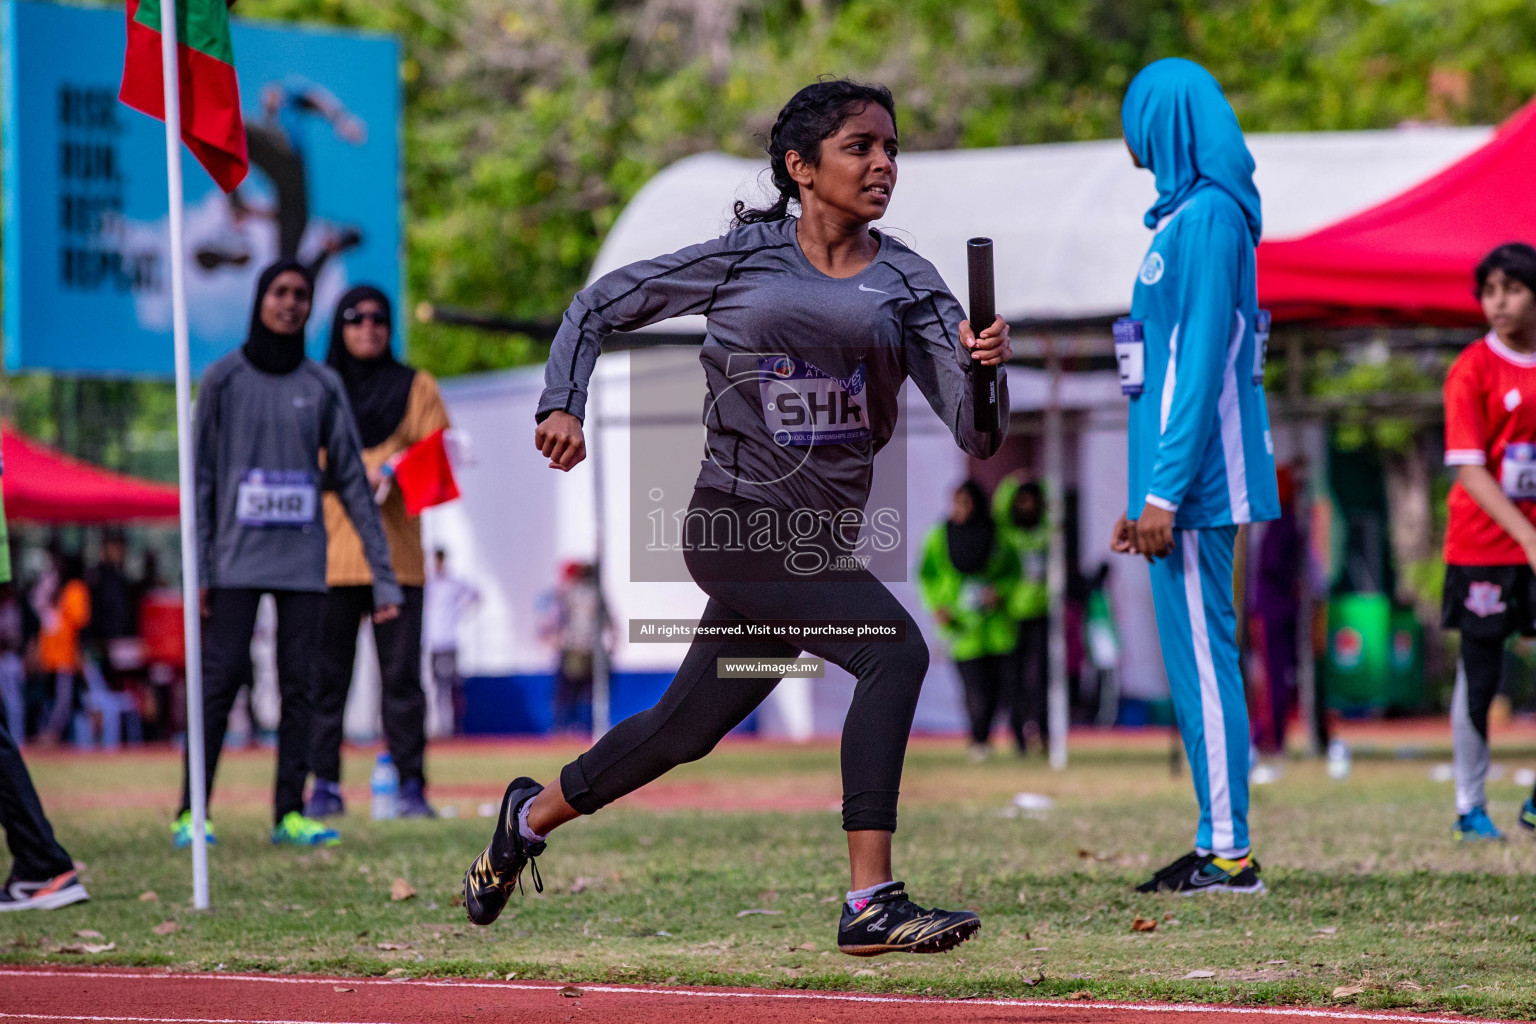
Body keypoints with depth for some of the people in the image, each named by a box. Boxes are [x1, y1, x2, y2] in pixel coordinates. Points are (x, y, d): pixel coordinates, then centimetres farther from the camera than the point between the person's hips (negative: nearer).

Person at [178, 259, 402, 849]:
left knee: (298, 685, 0)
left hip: (303, 562, 2)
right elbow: (200, 479, 1)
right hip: (238, 560, -2)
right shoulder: (222, 380, 2)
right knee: (219, 680, -7)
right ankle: (190, 813, -4)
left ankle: (290, 813, 3)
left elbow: (352, 482, 6)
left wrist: (383, 574, 0)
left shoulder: (322, 387, 8)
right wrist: (197, 569, -7)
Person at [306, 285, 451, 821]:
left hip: (396, 553, -1)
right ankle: (325, 784, 1)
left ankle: (411, 785, -3)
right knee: (326, 673, -3)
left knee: (402, 672, -5)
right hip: (330, 553, 1)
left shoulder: (416, 387, 13)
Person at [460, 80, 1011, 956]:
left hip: (824, 540, 5)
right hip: (740, 527, -5)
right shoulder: (742, 259, -3)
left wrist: (985, 367, -28)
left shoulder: (908, 284, 3)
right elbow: (600, 306, 8)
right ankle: (871, 902, -26)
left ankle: (532, 818, 44)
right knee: (895, 649, -25)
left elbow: (976, 434, -6)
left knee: (687, 728, 18)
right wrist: (565, 405, -8)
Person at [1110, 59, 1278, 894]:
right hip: (1184, 481, 10)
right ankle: (1218, 846, 14)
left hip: (1197, 478, -10)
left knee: (1200, 654, -9)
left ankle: (1230, 854, -7)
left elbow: (1201, 365, -19)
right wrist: (1146, 496, 22)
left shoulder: (1208, 218, -13)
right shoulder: (1187, 217, 18)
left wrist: (1165, 492, -20)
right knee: (1193, 658, 11)